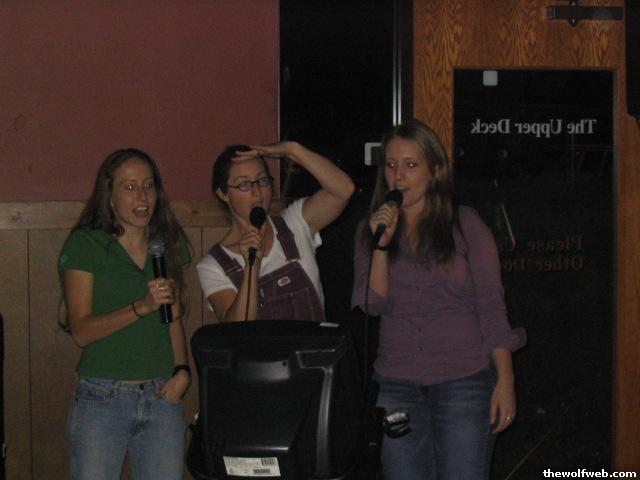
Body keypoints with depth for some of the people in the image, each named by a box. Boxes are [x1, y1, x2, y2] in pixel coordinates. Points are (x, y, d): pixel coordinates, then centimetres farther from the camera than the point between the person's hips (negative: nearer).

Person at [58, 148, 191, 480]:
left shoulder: (169, 244, 10)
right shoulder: (84, 245, -5)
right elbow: (81, 331, -11)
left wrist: (182, 371, 0)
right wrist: (142, 307, -21)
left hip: (162, 397, 4)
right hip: (101, 399, -4)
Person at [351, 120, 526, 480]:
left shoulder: (466, 225, 2)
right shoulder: (370, 231, 10)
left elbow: (491, 305, -1)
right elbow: (373, 305, 0)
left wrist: (505, 380, -7)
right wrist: (381, 245, -12)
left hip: (464, 379, -2)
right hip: (397, 382, 3)